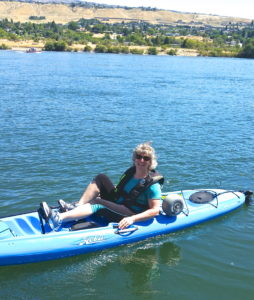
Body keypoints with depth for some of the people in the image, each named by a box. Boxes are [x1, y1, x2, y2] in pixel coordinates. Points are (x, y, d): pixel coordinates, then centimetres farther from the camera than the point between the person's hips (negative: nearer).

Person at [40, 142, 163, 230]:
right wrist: (103, 194, 10)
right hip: (116, 206, 8)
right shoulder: (131, 172, 7)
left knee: (98, 203, -32)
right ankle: (77, 206, -19)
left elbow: (155, 210, -19)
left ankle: (58, 219, -45)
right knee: (101, 178, -8)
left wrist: (132, 219, -29)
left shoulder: (152, 183, -15)